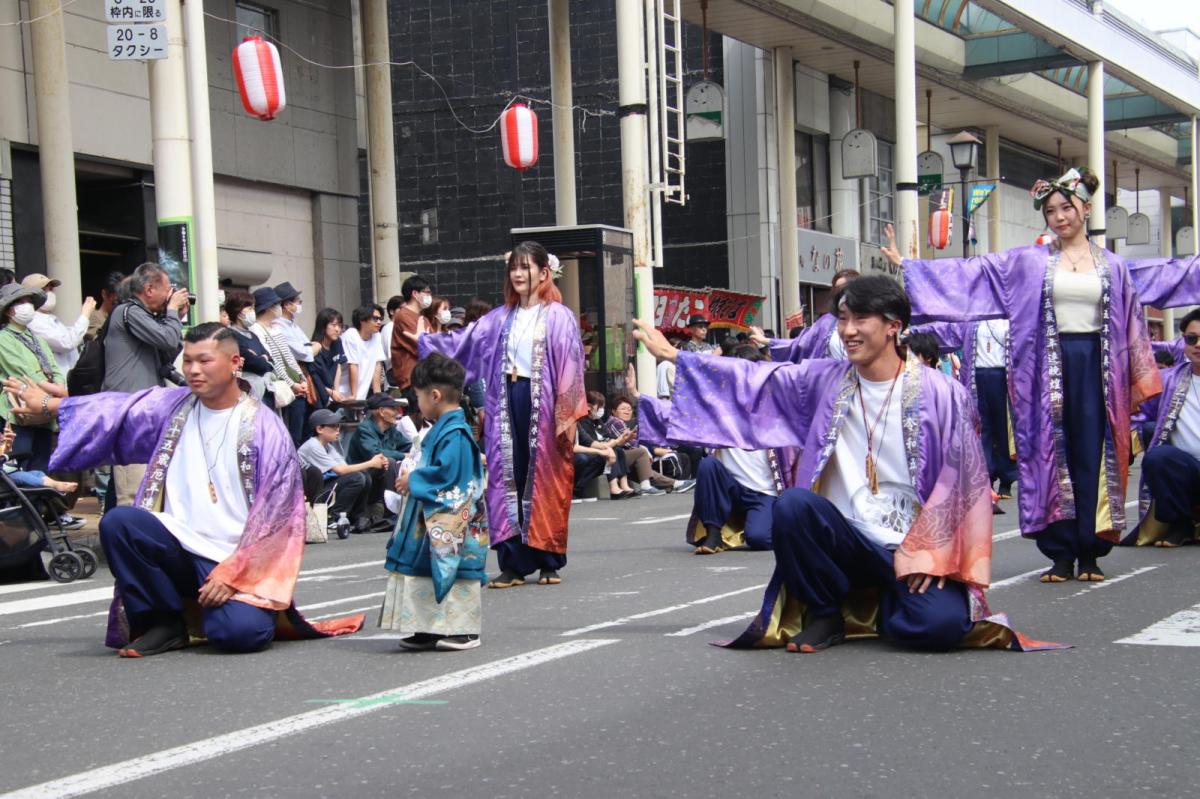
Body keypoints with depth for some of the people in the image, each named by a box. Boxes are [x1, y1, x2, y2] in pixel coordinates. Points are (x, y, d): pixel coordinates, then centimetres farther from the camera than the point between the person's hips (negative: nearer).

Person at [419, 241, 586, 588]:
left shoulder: (558, 317, -3)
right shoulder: (501, 318, 13)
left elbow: (570, 365, -8)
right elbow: (463, 342, 12)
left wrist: (567, 416, -15)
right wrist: (424, 341, 3)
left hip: (543, 405, -5)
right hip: (506, 405, 5)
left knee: (545, 482, 0)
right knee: (508, 479, 3)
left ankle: (549, 562, 10)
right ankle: (514, 563, 7)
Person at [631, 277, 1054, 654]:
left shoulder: (940, 394, -6)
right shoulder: (826, 380, 4)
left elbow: (961, 481, -5)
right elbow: (752, 380, 8)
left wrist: (921, 551, -11)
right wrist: (672, 354, 6)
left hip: (912, 549, -3)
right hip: (846, 539, 3)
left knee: (939, 624, -30)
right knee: (792, 505, -28)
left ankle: (883, 603, 8)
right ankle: (825, 614, -3)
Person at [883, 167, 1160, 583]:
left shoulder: (1112, 267, 10)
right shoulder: (1030, 262, 6)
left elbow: (1132, 324, 13)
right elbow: (971, 271, 4)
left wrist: (1140, 382, 10)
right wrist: (906, 265, -1)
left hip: (1095, 365, 1)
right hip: (1049, 366, -1)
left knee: (1094, 456, 0)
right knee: (1052, 455, -1)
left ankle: (1090, 553, 6)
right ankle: (1061, 554, 3)